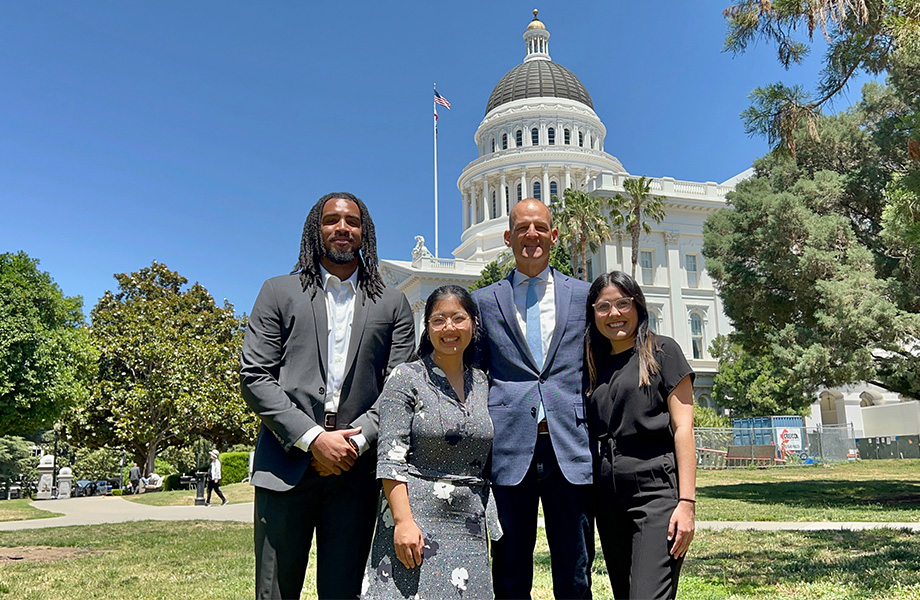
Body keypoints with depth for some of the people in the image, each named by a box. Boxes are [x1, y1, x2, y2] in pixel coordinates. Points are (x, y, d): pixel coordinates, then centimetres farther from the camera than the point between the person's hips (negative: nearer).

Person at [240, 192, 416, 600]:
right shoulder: (280, 292, 9)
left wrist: (356, 440, -10)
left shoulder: (392, 305, 12)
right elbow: (254, 377, 0)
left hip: (356, 468, 1)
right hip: (286, 463, 0)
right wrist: (312, 438, -10)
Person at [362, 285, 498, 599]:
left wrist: (490, 523, 10)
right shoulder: (406, 378, -4)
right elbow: (390, 459, -10)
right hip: (417, 516, -4)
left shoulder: (482, 383, 10)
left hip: (470, 524, 5)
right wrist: (403, 521, -19)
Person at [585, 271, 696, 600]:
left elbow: (683, 427, -6)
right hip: (609, 496, 6)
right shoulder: (597, 365, 16)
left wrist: (687, 502, -13)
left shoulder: (661, 351, 1)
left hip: (656, 489, -6)